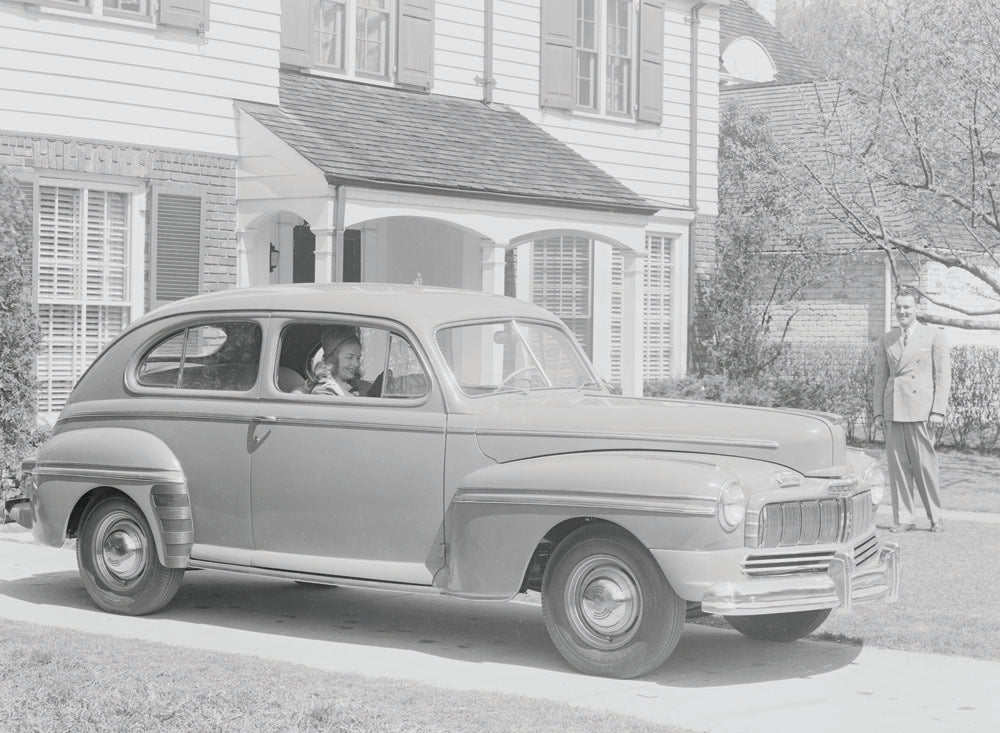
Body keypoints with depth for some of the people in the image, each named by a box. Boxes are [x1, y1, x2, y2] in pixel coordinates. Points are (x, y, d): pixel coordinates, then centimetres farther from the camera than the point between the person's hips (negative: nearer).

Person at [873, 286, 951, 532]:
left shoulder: (934, 336, 4)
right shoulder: (886, 340, 14)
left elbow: (943, 375, 1)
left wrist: (938, 410, -7)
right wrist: (878, 411, 8)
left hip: (921, 409, -3)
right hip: (893, 410, 3)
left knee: (925, 464, -3)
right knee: (897, 464, 3)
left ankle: (935, 517, 9)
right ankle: (903, 518, 9)